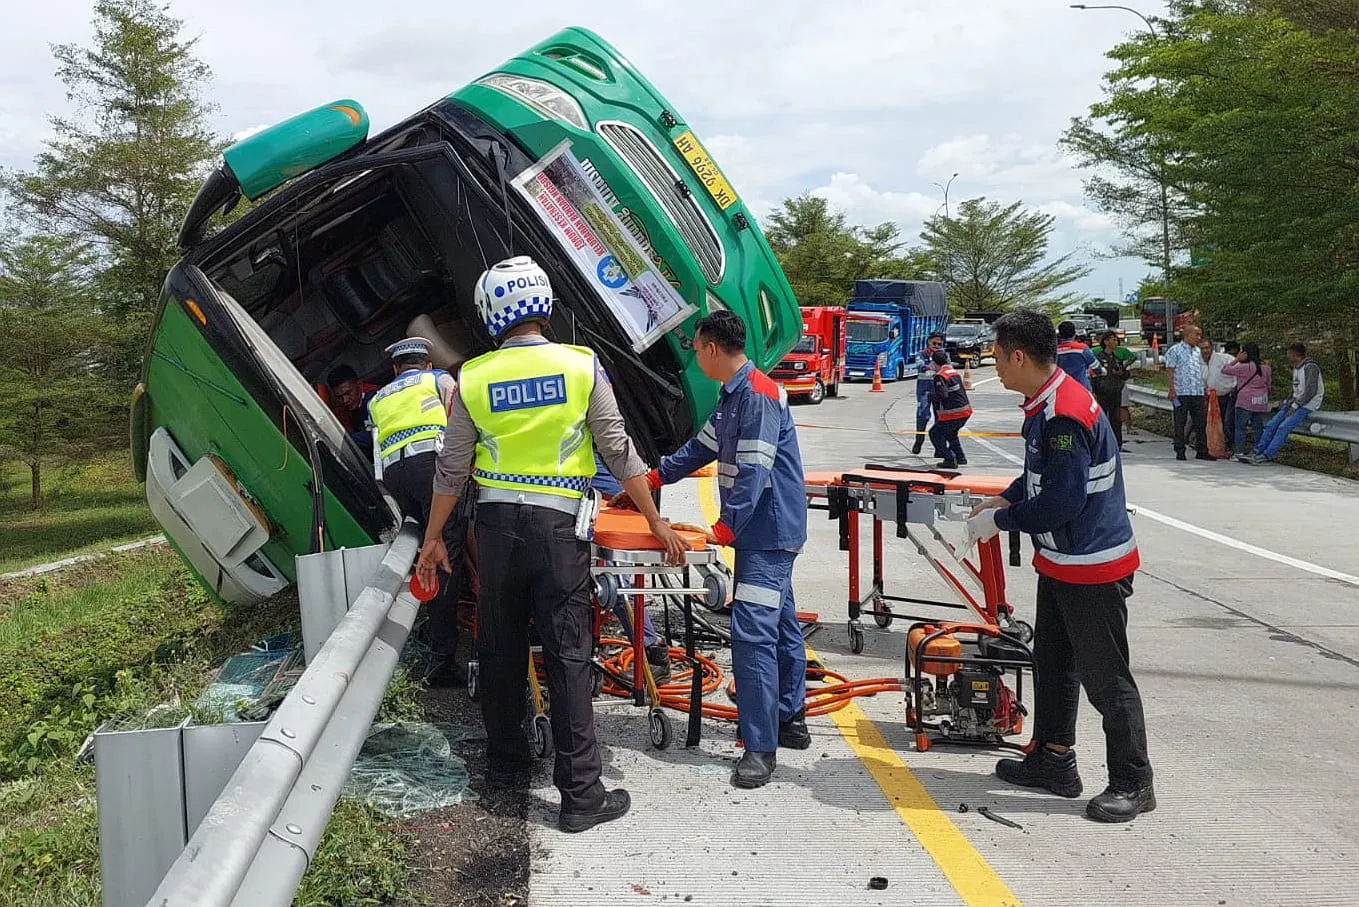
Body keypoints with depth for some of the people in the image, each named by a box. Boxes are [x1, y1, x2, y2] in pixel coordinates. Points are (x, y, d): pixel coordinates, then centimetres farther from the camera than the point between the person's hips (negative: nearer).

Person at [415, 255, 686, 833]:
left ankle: (504, 764, 31)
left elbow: (451, 470, 5)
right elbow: (618, 450, -2)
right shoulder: (581, 366, -5)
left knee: (500, 649, 16)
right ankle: (581, 795, 4)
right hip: (557, 525, -2)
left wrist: (433, 538, 17)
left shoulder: (473, 379, 0)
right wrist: (656, 523, 5)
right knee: (568, 657, 0)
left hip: (496, 524, 2)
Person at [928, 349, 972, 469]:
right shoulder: (955, 372, 13)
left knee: (935, 433, 5)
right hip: (966, 411, 9)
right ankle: (960, 458, 29)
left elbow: (942, 395, -25)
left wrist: (930, 395, -6)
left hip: (952, 414, -9)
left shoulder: (939, 376, -15)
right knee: (951, 433, 29)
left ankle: (950, 460, 0)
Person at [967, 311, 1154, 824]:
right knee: (1053, 662, 19)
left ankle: (1133, 783, 13)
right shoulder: (1045, 404, 7)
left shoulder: (1065, 415, -26)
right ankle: (1053, 760, 33)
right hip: (1060, 562, 11)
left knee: (1106, 677, 0)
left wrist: (1000, 521, -16)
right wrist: (1004, 500, 8)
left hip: (1093, 568, -11)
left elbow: (1062, 500, -27)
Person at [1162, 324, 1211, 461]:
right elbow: (1169, 371, -7)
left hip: (1198, 393, 6)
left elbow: (1202, 371, 24)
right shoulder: (1175, 350, -2)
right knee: (1180, 423, -1)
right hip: (1181, 392, -6)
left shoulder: (1198, 351, 18)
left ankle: (1202, 451, 10)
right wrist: (1172, 389, -15)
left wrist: (1206, 387, 19)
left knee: (1201, 421, 4)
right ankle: (1180, 451, 5)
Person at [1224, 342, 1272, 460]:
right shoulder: (1265, 367, 9)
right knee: (1258, 427, 11)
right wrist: (1266, 398, 27)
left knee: (1240, 427, 0)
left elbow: (1225, 370, -5)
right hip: (1261, 402, 6)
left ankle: (1240, 452, -6)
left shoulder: (1244, 367, -11)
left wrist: (1237, 360, -1)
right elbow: (1268, 385, 17)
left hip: (1246, 401, -6)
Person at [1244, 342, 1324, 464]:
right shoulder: (1296, 369, 16)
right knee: (1271, 425, -5)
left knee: (1284, 427, -23)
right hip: (1297, 403, 9)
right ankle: (1258, 453, -7)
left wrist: (1295, 406, -20)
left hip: (1307, 406, -9)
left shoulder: (1310, 367, -13)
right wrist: (1286, 402, 8)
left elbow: (1311, 391, -21)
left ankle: (1267, 456, -23)